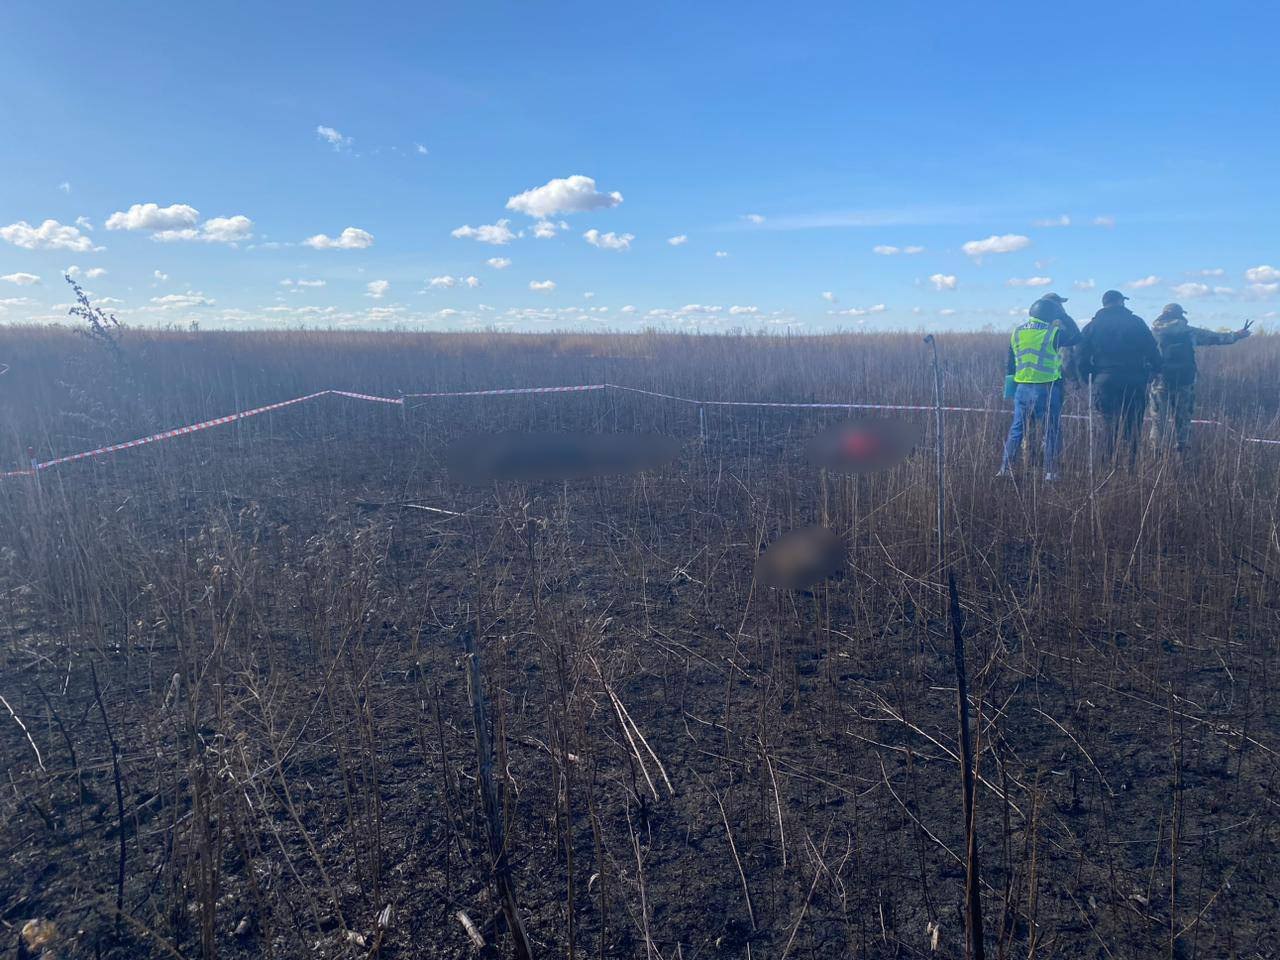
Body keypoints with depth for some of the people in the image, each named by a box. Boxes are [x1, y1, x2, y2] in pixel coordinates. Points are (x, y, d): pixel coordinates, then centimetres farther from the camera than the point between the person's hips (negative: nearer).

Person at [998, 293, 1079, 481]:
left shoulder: (1017, 331, 7)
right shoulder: (1053, 332, -9)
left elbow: (1011, 362, 13)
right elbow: (1076, 337, 5)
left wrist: (1012, 386, 22)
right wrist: (1064, 317, 11)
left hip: (1022, 387, 4)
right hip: (1047, 388, -4)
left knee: (1017, 430, 10)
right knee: (1052, 431, 5)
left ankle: (1005, 468, 7)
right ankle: (1050, 472, 6)